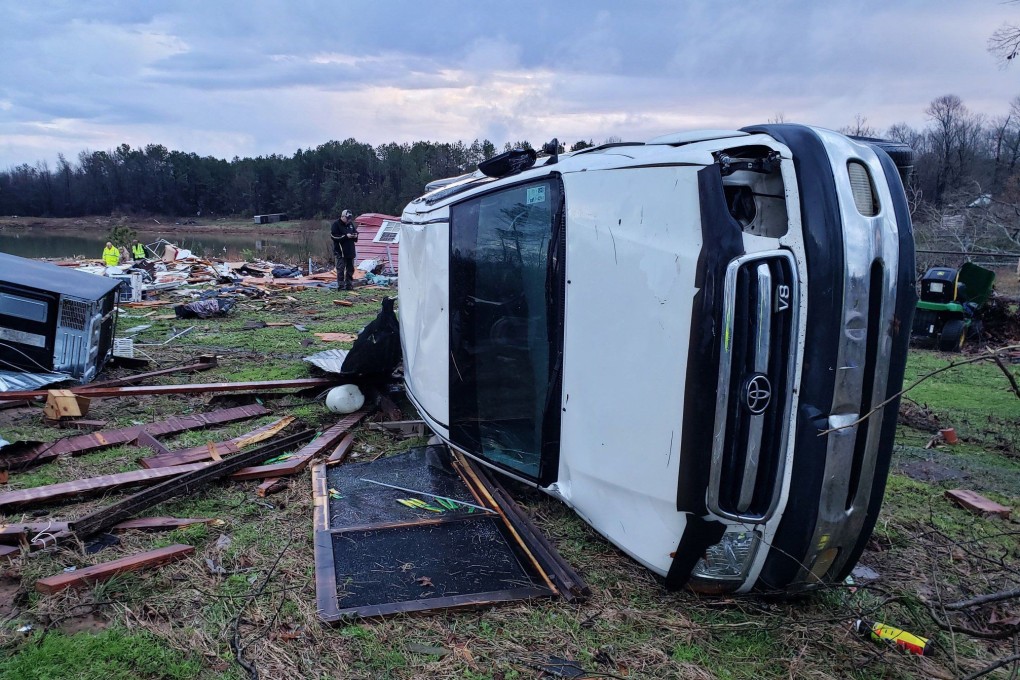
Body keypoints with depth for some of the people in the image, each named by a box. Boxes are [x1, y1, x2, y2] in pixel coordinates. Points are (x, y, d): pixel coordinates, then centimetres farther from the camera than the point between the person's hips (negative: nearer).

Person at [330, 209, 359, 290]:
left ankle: (349, 285, 17)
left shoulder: (351, 224, 13)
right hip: (340, 252, -7)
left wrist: (355, 236, -1)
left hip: (350, 251, 7)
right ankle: (341, 286, -5)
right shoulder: (336, 225, -7)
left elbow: (355, 232, 25)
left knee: (350, 269, 9)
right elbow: (333, 236, -15)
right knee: (341, 269, -7)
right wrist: (346, 236, -20)